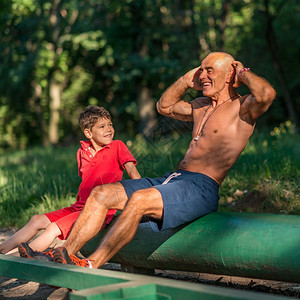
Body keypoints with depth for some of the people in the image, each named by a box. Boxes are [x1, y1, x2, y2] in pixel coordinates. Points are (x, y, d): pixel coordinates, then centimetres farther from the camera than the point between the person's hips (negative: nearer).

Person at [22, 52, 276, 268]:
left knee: (139, 200, -34)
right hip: (170, 179, 9)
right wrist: (187, 80, 26)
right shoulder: (201, 106, 24)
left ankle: (91, 266, -33)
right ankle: (65, 254, -12)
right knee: (101, 193, -4)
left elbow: (267, 94, -25)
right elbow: (164, 106, 40)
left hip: (201, 188, -9)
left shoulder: (241, 107, -1)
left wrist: (243, 73, -5)